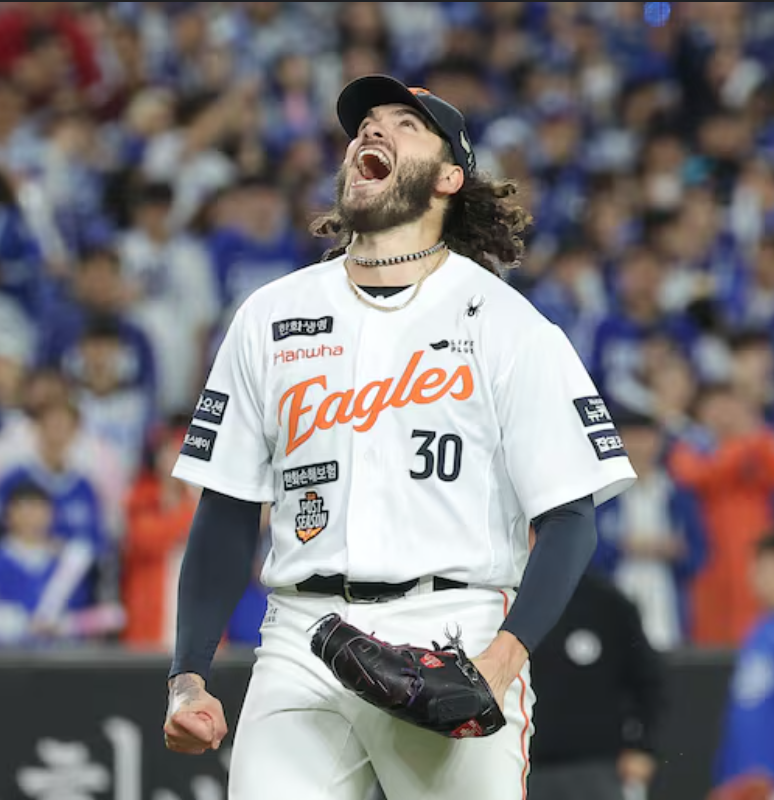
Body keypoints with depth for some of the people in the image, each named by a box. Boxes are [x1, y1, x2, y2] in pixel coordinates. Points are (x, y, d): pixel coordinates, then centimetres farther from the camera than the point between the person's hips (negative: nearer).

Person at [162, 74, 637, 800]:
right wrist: (187, 677, 5)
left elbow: (568, 517, -1)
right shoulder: (268, 317, 15)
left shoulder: (506, 322, 5)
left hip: (456, 638, -2)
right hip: (301, 645, 3)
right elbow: (226, 515, 15)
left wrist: (504, 656, -17)